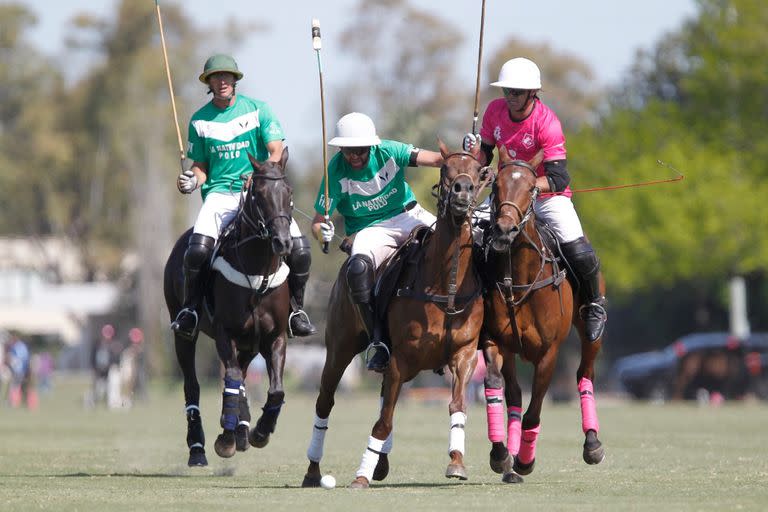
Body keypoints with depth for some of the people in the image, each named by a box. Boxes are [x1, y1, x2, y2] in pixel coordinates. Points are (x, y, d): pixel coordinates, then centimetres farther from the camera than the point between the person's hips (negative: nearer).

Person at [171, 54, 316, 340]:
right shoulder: (200, 120, 10)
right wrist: (193, 180, -7)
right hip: (219, 194, 0)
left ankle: (296, 309, 3)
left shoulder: (258, 110, 5)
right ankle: (189, 309, -7)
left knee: (299, 247, -19)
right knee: (198, 247, -29)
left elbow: (276, 151, -1)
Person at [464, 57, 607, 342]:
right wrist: (474, 151, -19)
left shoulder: (547, 124, -23)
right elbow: (485, 157, 5)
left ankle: (593, 305, 8)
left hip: (548, 196, -5)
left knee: (579, 254, -21)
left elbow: (558, 180, -28)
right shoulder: (495, 111, -7)